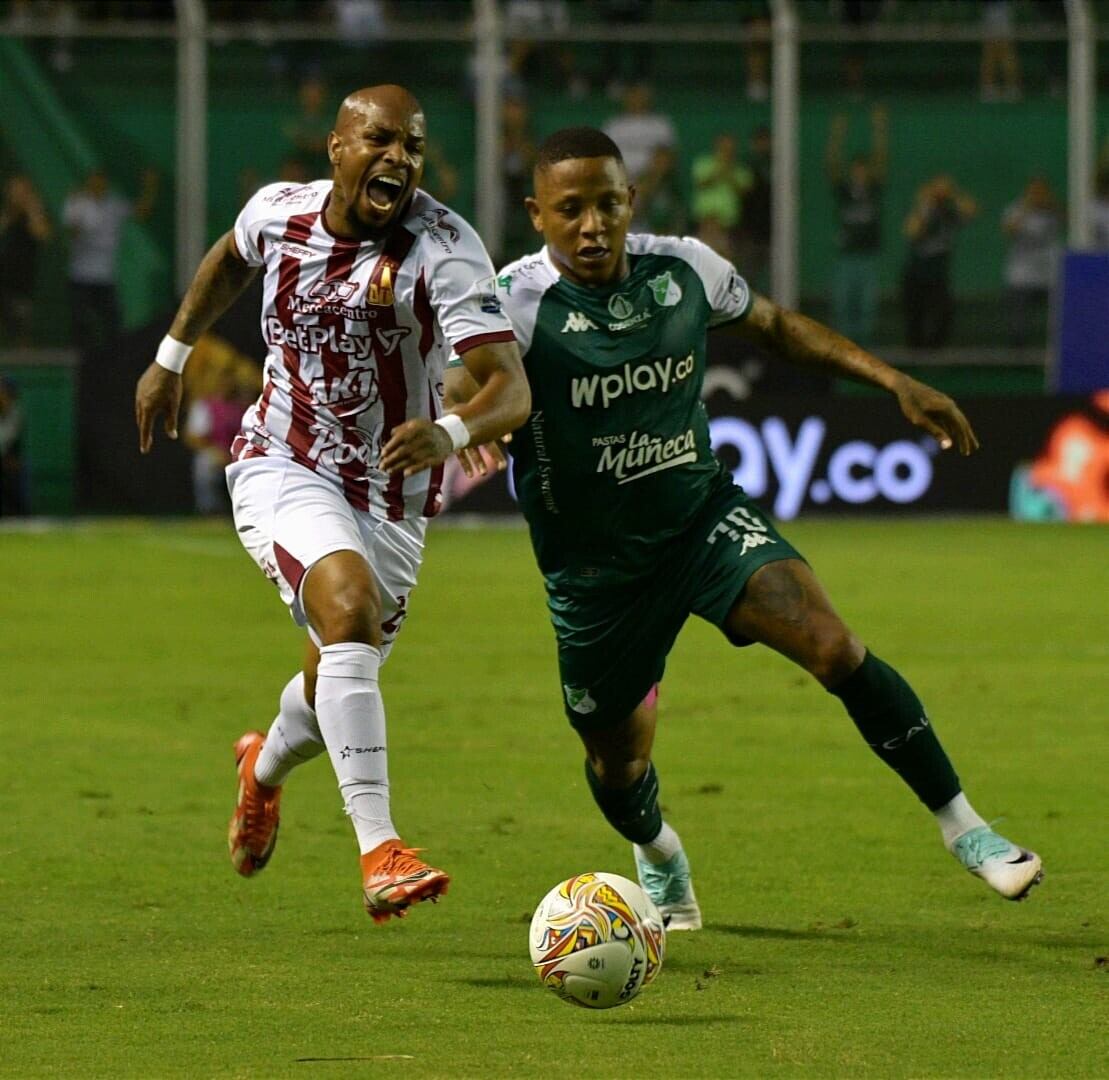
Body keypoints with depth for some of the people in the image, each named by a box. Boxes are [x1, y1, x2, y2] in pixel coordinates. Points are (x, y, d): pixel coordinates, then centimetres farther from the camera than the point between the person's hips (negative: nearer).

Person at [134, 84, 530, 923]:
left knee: (336, 695, 14)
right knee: (350, 607, -30)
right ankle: (380, 853, -37)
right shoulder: (280, 213, -8)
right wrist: (172, 356, 24)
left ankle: (266, 767, 54)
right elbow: (231, 259, 19)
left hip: (390, 500, 1)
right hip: (281, 471, -1)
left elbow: (510, 387, -29)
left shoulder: (444, 248, -20)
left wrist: (451, 433, -49)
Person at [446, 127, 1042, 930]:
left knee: (831, 645, -21)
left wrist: (895, 382, 8)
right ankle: (661, 864, 49)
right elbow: (462, 399, -36)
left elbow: (772, 324, 13)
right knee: (619, 762, 11)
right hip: (594, 566, -2)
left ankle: (963, 827, -10)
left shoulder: (683, 269, -7)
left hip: (704, 516, 2)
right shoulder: (518, 301, -20)